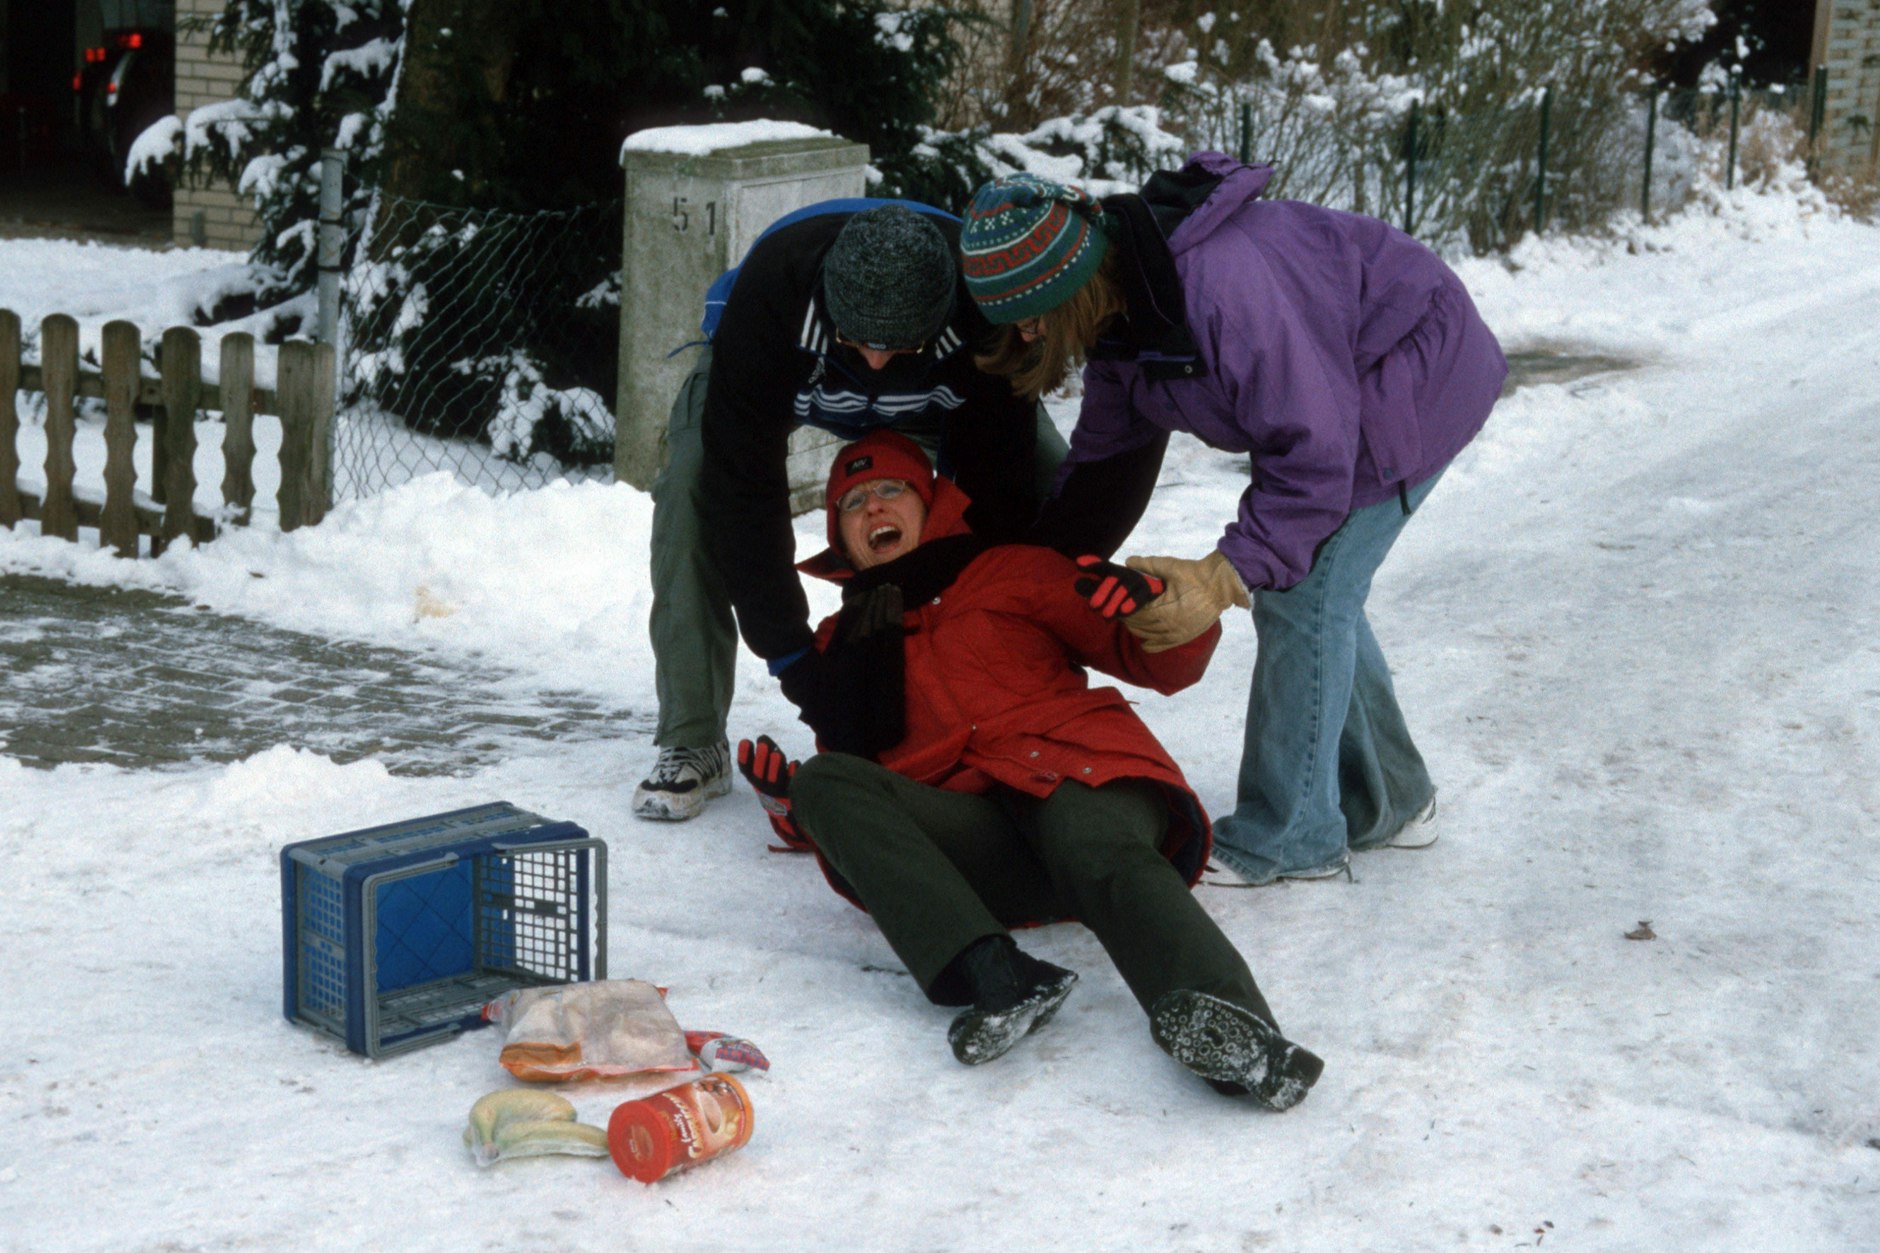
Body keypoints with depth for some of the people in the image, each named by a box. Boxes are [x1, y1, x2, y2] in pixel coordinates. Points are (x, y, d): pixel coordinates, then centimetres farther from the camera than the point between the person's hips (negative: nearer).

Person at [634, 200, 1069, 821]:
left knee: (1051, 486, -20)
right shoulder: (771, 287, -44)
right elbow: (744, 485, -39)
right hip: (783, 378, -1)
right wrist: (790, 655, -38)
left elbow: (991, 483, -30)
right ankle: (691, 744, -19)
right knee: (693, 482, -29)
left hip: (936, 392, 2)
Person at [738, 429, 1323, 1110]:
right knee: (822, 781, -22)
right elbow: (849, 770, 30)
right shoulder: (841, 642, 32)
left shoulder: (1011, 573, 22)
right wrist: (793, 804, 7)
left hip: (1076, 776, -2)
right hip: (970, 836, 3)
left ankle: (1228, 1023, -66)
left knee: (1096, 848, -37)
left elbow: (1165, 666, 15)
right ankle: (992, 976, -41)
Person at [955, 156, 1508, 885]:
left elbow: (1314, 450, -34)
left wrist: (1227, 576, -35)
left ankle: (1288, 838, -1)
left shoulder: (1222, 288, -38)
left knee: (1304, 596, -12)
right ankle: (1386, 803, 28)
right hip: (1330, 383, 10)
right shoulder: (1122, 305, -6)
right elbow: (1106, 454, 6)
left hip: (1414, 374, -10)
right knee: (1314, 595, 12)